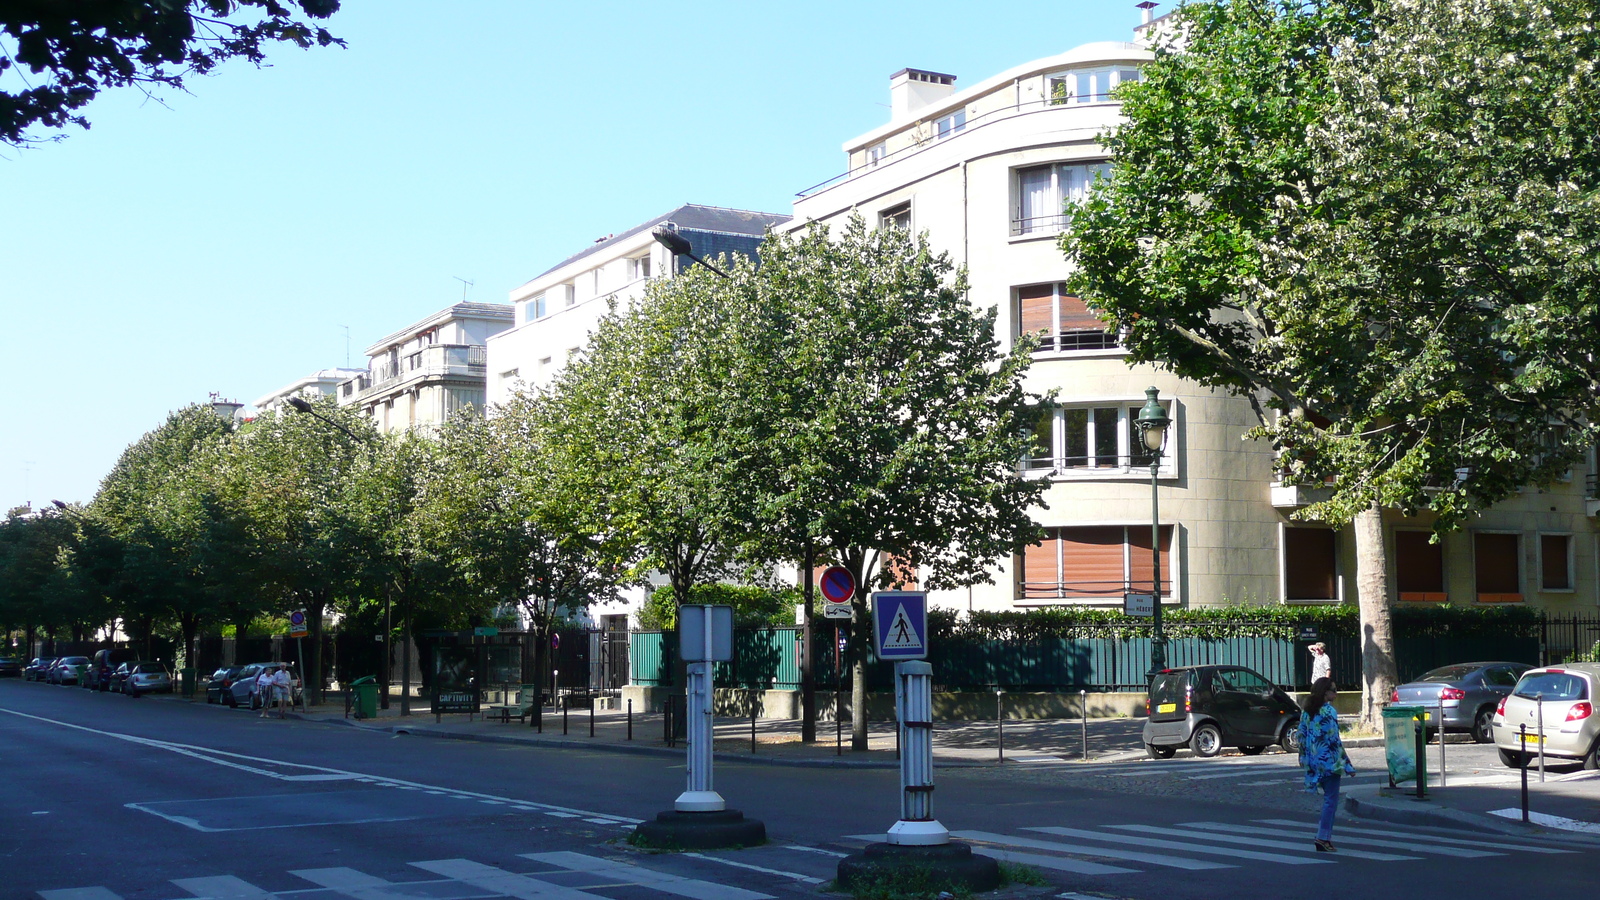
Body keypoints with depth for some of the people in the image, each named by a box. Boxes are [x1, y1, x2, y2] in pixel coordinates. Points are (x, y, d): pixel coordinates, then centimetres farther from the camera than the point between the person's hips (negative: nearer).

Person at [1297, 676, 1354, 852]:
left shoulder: (1306, 711, 7)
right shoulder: (1328, 712, -14)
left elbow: (1301, 735, 11)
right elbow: (1334, 740, -16)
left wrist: (1304, 757, 21)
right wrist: (1347, 765, -11)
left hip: (1313, 761, 8)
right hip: (1329, 761, -7)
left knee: (1329, 797, 17)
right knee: (1331, 799, -1)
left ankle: (1325, 835, 16)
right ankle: (1323, 838, -4)